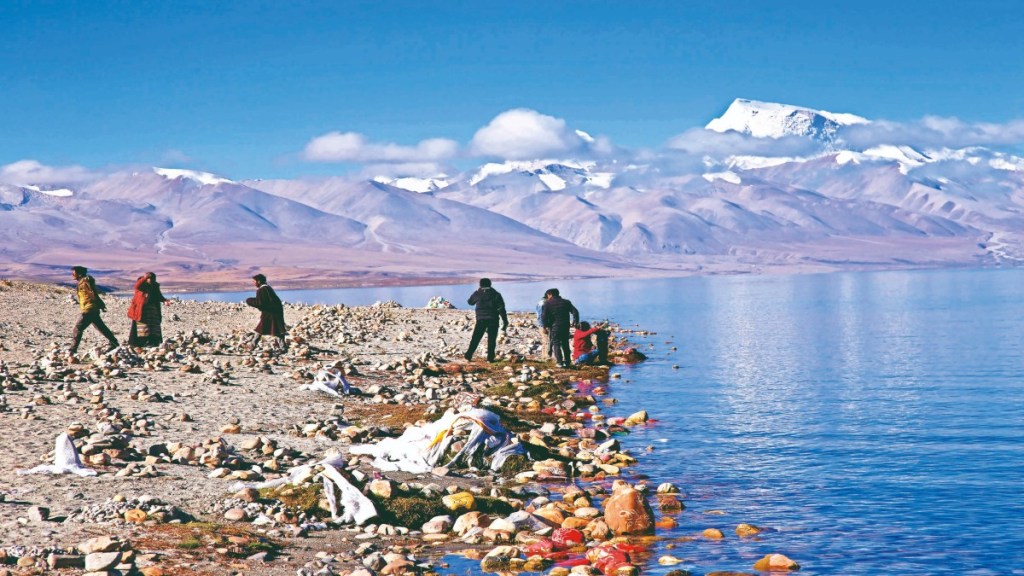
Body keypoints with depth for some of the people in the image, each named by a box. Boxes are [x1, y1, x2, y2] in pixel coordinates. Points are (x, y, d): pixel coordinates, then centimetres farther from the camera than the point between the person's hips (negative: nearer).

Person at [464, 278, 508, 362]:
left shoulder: (478, 293, 3)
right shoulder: (496, 294, 1)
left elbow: (470, 301, 22)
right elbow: (501, 309, -4)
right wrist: (505, 321, -3)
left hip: (481, 319, 1)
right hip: (493, 320, -1)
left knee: (475, 339, 7)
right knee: (491, 339, 3)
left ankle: (468, 356, 2)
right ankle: (490, 358, -2)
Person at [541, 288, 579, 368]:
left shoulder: (548, 303, -2)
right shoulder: (566, 302, 9)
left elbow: (544, 316, -8)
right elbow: (575, 312, 3)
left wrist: (545, 326, 4)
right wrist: (575, 322, 11)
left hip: (554, 326, -4)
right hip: (565, 326, 4)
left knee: (556, 344, 3)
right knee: (565, 344, 14)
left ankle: (560, 363, -3)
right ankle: (568, 362, 15)